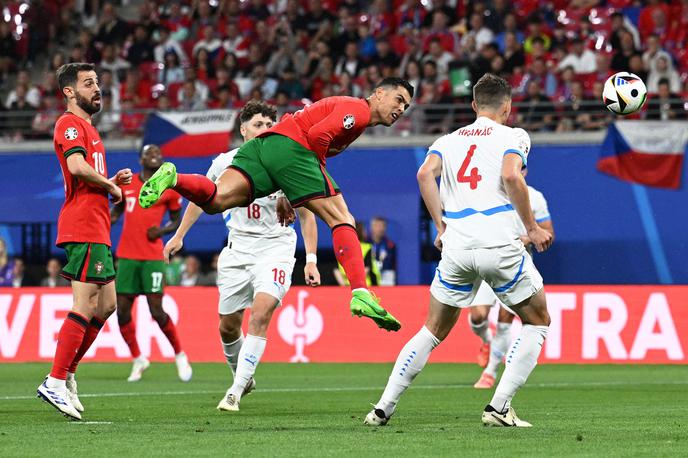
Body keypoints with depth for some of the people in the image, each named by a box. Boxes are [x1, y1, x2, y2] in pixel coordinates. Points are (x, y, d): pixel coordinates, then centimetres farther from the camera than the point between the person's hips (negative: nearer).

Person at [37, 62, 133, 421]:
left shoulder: (87, 127, 24)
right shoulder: (70, 124, -9)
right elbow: (78, 167, -25)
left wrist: (114, 181, 12)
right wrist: (112, 186, -11)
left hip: (96, 228, 10)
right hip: (83, 227, -10)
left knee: (106, 305, 12)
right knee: (86, 306, -13)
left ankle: (67, 373, 16)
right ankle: (55, 383, -14)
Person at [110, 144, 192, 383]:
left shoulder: (169, 188, 3)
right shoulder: (127, 183, 10)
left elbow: (176, 221, 11)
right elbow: (116, 211, 25)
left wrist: (161, 230, -9)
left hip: (153, 257, -3)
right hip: (127, 256, 3)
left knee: (156, 311, -9)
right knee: (122, 311, -1)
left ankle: (180, 355, 11)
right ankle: (138, 359, 17)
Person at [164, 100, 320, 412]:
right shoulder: (226, 163, -2)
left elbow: (306, 214, 2)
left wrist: (311, 260, -3)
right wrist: (179, 235, 21)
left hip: (276, 247, -3)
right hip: (238, 248, 3)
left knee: (261, 313, -23)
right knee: (228, 326, 6)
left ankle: (235, 393, -21)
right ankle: (243, 379, 34)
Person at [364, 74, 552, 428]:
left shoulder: (448, 140, 18)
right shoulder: (509, 137, 7)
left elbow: (426, 174, -1)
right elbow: (511, 176, -13)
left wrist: (441, 227, 4)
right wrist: (533, 229, -5)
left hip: (456, 248, 4)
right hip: (499, 245, -4)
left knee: (433, 330, 18)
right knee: (537, 322, 14)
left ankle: (383, 408, 9)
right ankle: (499, 407, 3)